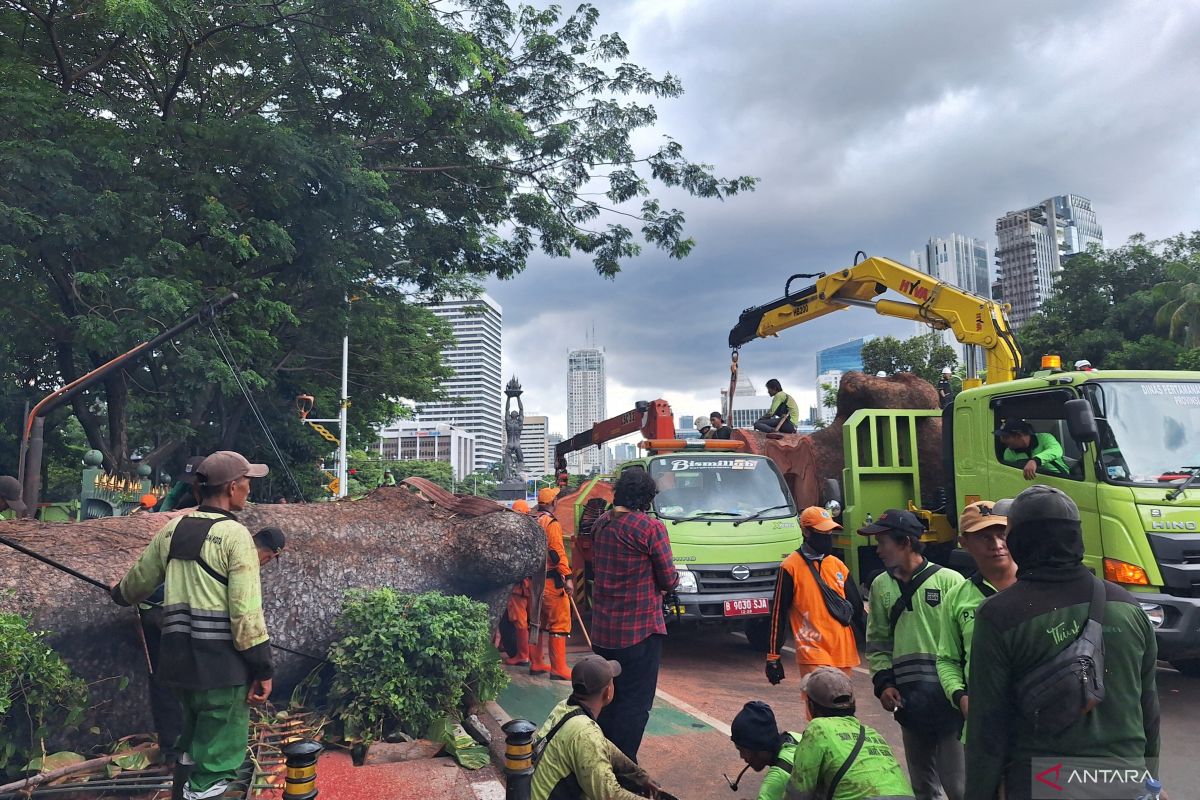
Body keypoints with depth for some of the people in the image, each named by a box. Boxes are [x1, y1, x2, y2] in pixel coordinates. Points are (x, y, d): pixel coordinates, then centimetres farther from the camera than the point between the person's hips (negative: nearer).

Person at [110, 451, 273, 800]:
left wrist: (121, 592, 46)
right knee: (219, 743, 7)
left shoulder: (173, 529, 8)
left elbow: (139, 579, 22)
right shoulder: (235, 535, -13)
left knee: (195, 729, 27)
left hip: (180, 656, 7)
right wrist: (262, 668, -11)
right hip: (221, 659, -7)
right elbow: (246, 610, -17)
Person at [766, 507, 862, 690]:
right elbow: (779, 613, -5)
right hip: (813, 653, -6)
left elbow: (856, 606, 17)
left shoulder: (838, 565, 11)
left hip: (844, 652, 6)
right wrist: (773, 657, -5)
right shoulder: (791, 566, -6)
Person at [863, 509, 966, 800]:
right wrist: (883, 682, 1)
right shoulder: (880, 586, 7)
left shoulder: (949, 580, -7)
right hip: (908, 699, 5)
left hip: (947, 696, -4)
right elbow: (877, 642, 13)